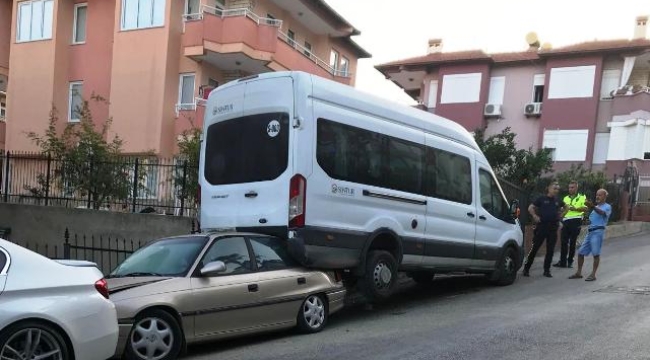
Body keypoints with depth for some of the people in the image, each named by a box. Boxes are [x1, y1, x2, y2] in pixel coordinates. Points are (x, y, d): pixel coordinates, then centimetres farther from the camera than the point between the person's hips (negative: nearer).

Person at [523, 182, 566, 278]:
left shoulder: (558, 201, 11)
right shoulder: (542, 199, 0)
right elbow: (530, 208, 0)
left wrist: (560, 214, 14)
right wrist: (535, 216, -9)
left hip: (553, 228, 4)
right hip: (541, 226, -4)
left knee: (550, 250, 4)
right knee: (535, 248, -4)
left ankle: (547, 270, 14)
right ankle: (526, 268, 4)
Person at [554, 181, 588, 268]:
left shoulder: (582, 197, 5)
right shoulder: (566, 198, 19)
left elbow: (585, 208, -9)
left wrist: (575, 208, -19)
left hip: (576, 221, -4)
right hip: (566, 221, 4)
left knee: (572, 242, 2)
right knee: (564, 242, 1)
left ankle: (570, 261, 11)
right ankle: (562, 261, 5)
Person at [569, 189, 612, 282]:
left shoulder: (607, 207, 0)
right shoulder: (596, 207, 23)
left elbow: (602, 213, -25)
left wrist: (593, 207, -41)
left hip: (598, 232, -7)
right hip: (590, 231, 8)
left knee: (596, 254, -5)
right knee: (580, 252, 6)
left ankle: (593, 275, 1)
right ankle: (579, 273, 13)